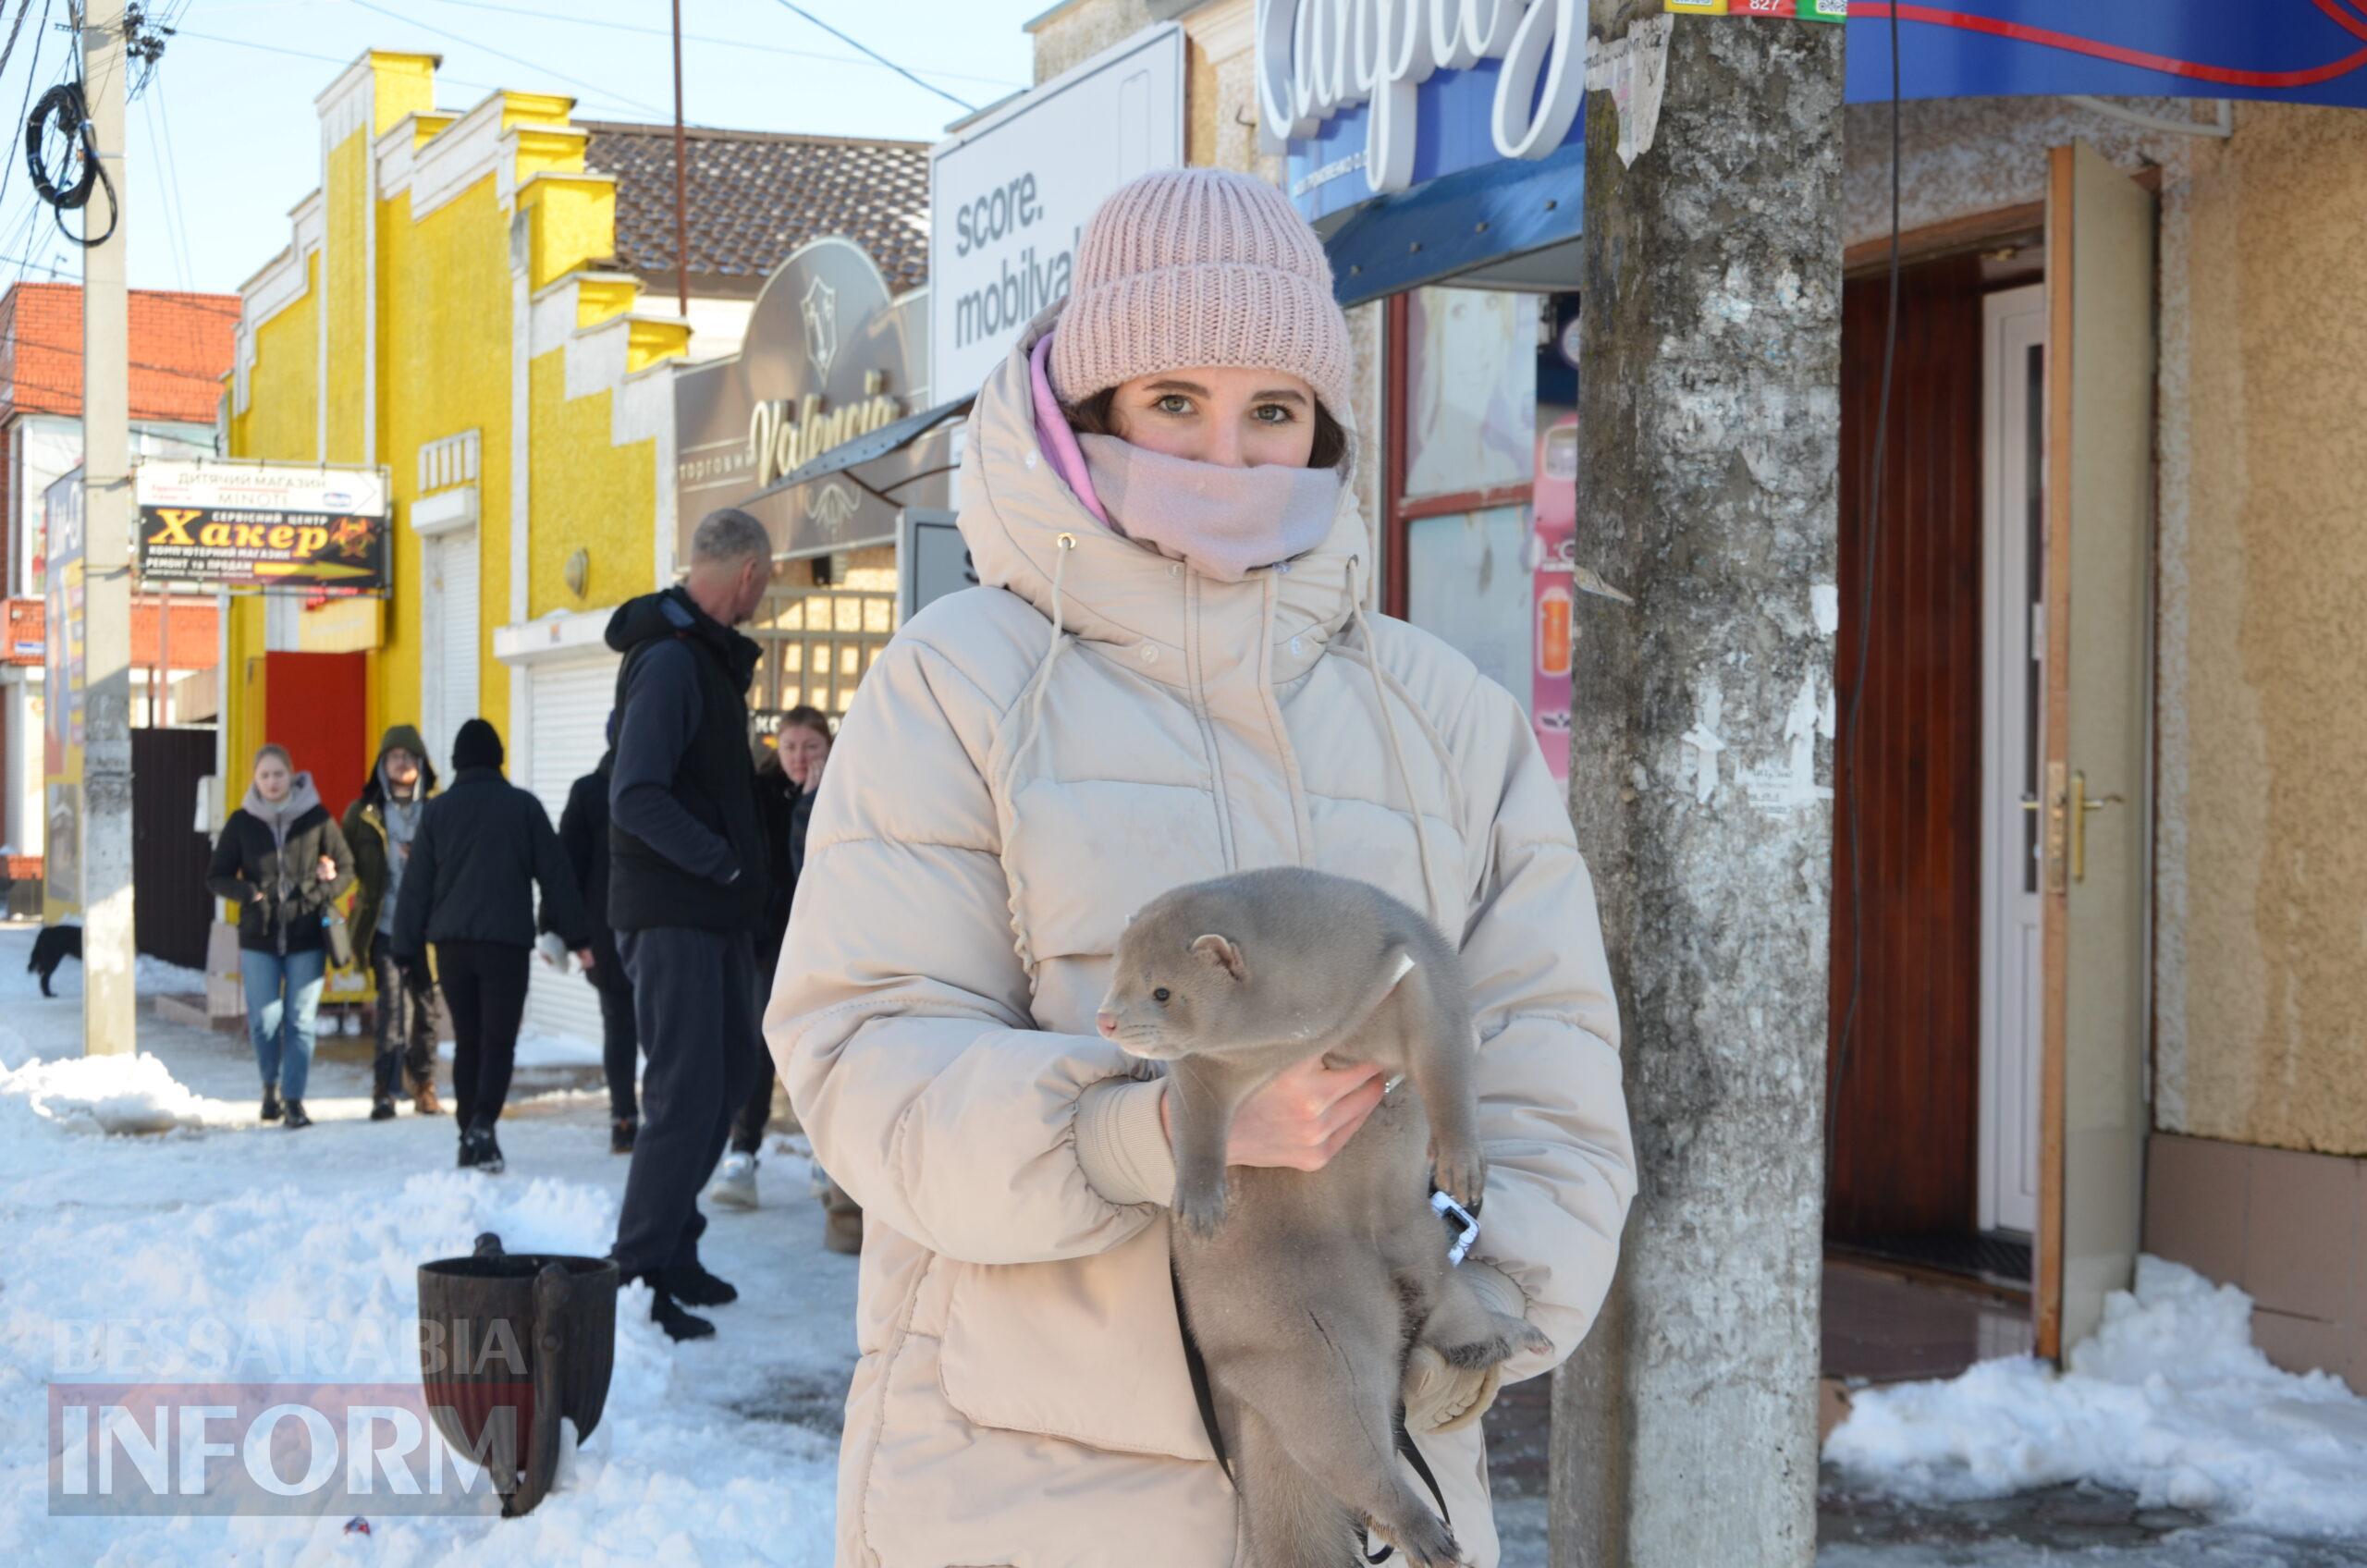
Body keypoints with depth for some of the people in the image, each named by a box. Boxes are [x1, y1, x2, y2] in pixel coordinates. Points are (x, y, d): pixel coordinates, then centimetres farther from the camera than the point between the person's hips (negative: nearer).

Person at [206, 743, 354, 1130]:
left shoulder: (317, 819, 1)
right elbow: (216, 877, 8)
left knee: (301, 1021, -1)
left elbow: (346, 868, 7)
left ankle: (293, 1099, 8)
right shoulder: (242, 822, 3)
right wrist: (246, 892, -12)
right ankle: (271, 1085, 25)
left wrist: (321, 892, -12)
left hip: (306, 937, -1)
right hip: (259, 937, 1)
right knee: (264, 1021, -1)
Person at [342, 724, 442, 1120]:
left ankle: (424, 1087, 18)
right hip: (384, 925, -1)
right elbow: (349, 862, 14)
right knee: (393, 1003, -12)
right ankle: (385, 1090, -10)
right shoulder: (364, 813, 8)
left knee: (424, 1006, 7)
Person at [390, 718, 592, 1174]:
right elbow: (555, 875, 3)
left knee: (467, 1042, 13)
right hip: (507, 941, -2)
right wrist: (576, 937, 6)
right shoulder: (524, 806, 2)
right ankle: (482, 1124, -23)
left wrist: (408, 951, 9)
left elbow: (417, 885, 6)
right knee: (499, 1042, -2)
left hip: (451, 943, 2)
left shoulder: (437, 810, 6)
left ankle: (470, 1136, 10)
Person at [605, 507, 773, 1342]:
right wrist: (728, 863, -19)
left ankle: (672, 1246, 26)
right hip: (671, 915, -10)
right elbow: (636, 799, -24)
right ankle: (638, 1273, -2)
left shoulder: (706, 654, 16)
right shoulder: (669, 659, -16)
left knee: (730, 1071, 16)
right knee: (686, 1093, -9)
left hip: (714, 912, 10)